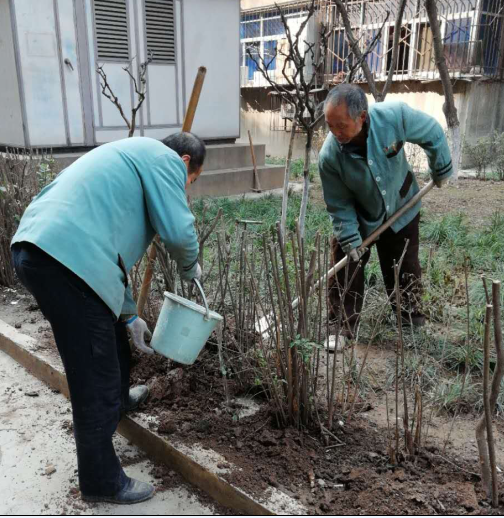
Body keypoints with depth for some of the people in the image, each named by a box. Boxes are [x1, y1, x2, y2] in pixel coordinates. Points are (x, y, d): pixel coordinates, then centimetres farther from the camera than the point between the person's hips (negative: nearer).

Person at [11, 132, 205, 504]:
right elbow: (179, 231, -10)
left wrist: (130, 317, 33)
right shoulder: (163, 158, 4)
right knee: (96, 380, 1)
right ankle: (101, 483, 18)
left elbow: (112, 243, 32)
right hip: (67, 260, -11)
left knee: (112, 336, 31)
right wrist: (191, 268, 15)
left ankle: (119, 401, 56)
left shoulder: (133, 156, 31)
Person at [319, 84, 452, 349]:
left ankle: (412, 319, 33)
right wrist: (349, 238, -20)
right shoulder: (329, 156, -31)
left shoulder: (395, 116, -32)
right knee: (345, 271, -3)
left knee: (405, 270, 12)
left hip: (401, 209, 1)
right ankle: (343, 328, 12)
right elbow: (339, 205, -17)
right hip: (358, 218, -1)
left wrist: (441, 169, 0)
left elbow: (433, 133, -11)